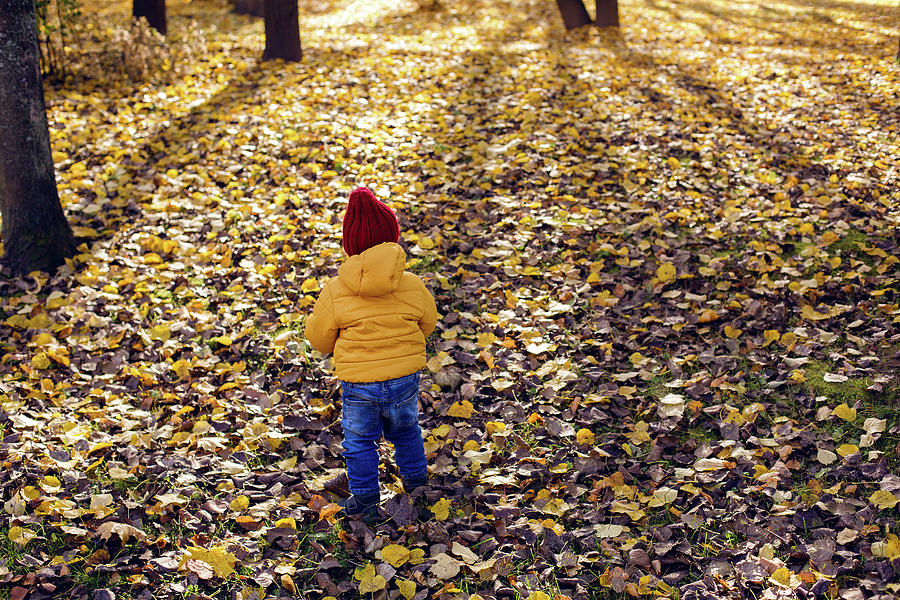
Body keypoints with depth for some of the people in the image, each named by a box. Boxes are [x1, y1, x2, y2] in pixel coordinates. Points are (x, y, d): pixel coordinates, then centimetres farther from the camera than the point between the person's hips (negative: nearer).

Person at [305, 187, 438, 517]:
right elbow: (428, 323, 6)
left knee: (360, 441, 17)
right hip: (404, 379, 3)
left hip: (358, 385, -2)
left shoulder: (334, 291, -16)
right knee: (405, 430, 27)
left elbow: (318, 338, -4)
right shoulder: (411, 285, -11)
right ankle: (415, 479, 45)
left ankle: (365, 499, 25)